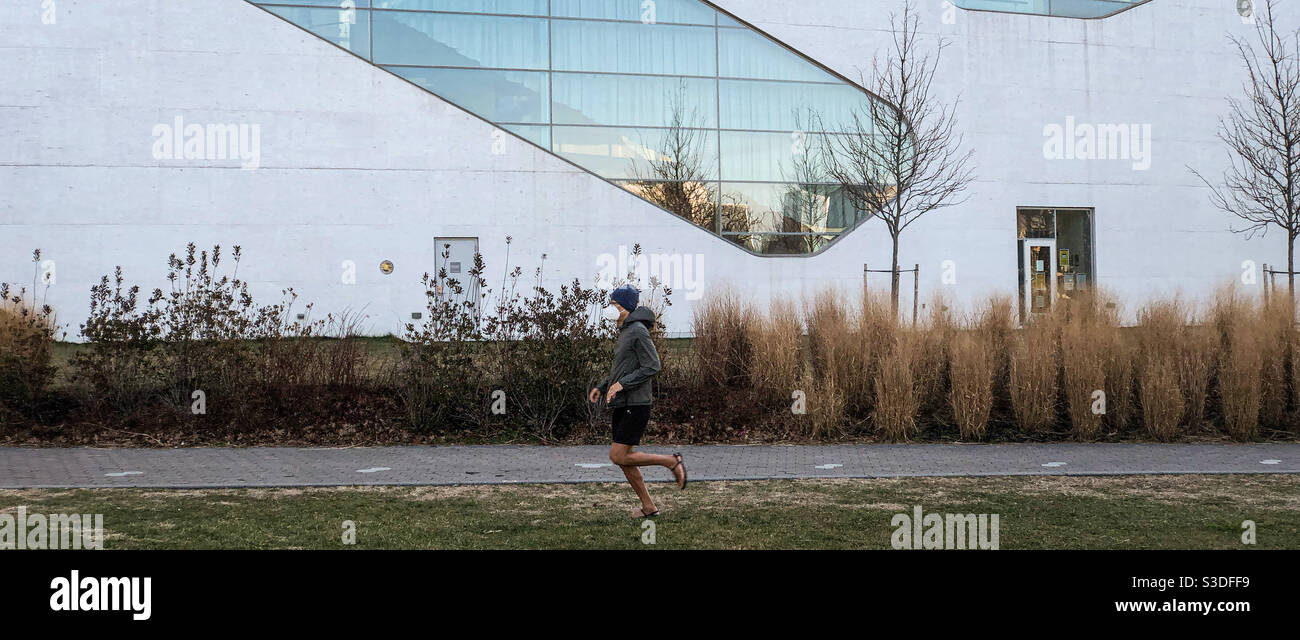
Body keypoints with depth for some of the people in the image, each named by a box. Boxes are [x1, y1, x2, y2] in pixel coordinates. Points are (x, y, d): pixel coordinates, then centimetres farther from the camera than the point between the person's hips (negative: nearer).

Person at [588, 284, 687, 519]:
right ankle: (648, 507, 15)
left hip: (635, 405, -10)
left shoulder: (638, 332, -13)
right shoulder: (625, 331, 16)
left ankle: (672, 462, -1)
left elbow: (652, 366, -19)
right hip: (621, 405, 10)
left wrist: (622, 384, -22)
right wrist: (602, 387, 15)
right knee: (623, 458, 8)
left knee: (618, 456, -12)